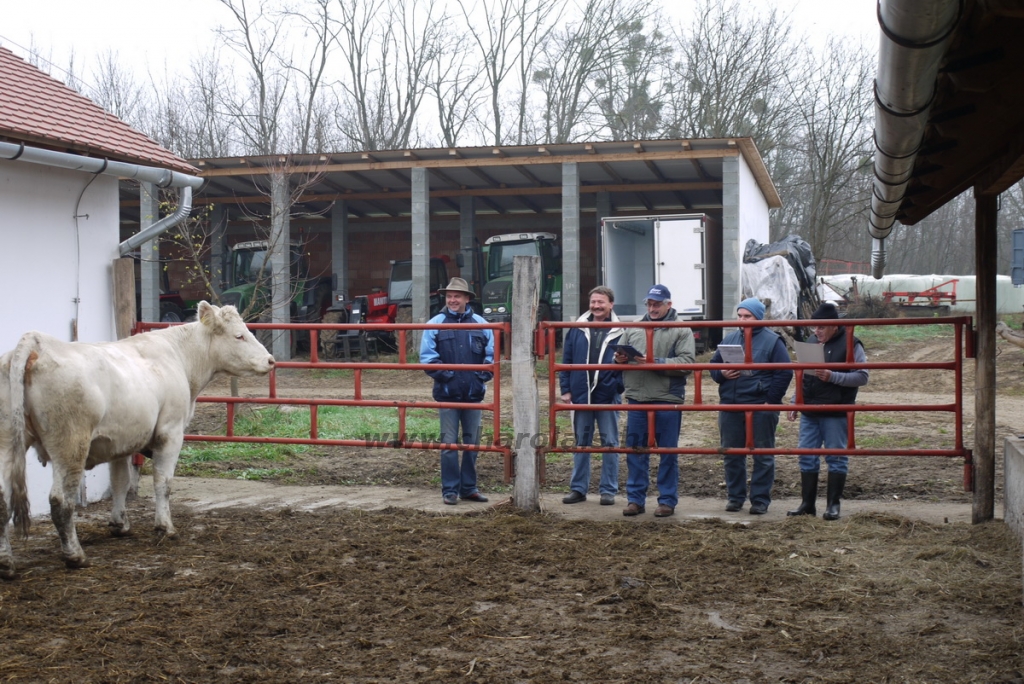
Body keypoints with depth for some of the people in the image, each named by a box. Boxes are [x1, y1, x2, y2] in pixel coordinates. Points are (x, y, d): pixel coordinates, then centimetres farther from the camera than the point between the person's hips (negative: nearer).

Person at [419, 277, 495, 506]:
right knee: (449, 443, 0)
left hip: (474, 393, 2)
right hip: (447, 393, -2)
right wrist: (445, 375, -13)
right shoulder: (435, 324, 0)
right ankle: (450, 490, 7)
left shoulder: (481, 324, 6)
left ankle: (469, 487, 19)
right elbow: (427, 357, -4)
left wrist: (483, 377, -6)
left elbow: (491, 356, 6)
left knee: (472, 442, 9)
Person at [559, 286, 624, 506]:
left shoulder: (619, 332, -1)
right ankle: (578, 488, 18)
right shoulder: (577, 329, 6)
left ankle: (608, 490, 13)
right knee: (581, 443, 10)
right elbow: (566, 361, 7)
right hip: (581, 395, 2)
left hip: (608, 396, -2)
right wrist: (565, 389, 1)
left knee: (610, 443, 5)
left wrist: (620, 386, -16)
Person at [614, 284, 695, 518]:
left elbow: (686, 363, -11)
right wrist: (620, 358, -3)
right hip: (637, 399, 4)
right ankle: (635, 499, 15)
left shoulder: (681, 330, 1)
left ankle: (668, 500, 13)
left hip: (667, 401, -4)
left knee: (668, 453, 4)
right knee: (635, 451, 7)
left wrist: (657, 362, -18)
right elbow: (619, 354, 20)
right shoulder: (633, 329, 15)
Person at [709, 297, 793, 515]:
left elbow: (784, 373, -6)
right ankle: (735, 496, 20)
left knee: (763, 456, 3)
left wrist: (771, 400, -13)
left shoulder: (772, 341, -2)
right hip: (730, 408, 4)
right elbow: (713, 364, 17)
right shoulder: (729, 339, 12)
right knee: (732, 455, 9)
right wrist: (721, 374, -6)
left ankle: (760, 499, 10)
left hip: (760, 408, -4)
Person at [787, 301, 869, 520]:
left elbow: (862, 377, -13)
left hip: (836, 413, -6)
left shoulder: (850, 344, -7)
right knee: (807, 456, 7)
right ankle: (807, 503, 16)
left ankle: (833, 504, 10)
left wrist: (832, 376, -23)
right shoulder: (811, 341, 10)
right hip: (809, 411, 6)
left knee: (836, 457, 2)